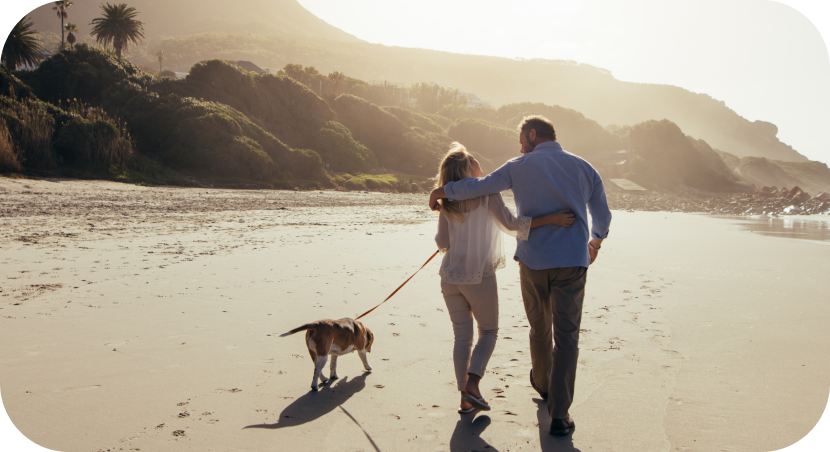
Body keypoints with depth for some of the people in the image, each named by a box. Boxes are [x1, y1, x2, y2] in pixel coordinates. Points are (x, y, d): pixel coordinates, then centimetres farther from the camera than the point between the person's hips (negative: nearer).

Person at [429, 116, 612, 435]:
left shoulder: (520, 167, 1)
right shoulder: (583, 168, 8)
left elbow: (479, 187, -5)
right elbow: (602, 217, 17)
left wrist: (443, 191, 11)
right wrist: (595, 242, 36)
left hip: (533, 262, 0)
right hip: (572, 262, 0)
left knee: (539, 328, 20)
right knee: (566, 336, 1)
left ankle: (543, 384, 43)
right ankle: (559, 414, -4)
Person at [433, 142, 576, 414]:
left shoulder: (447, 202, 4)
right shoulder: (486, 193, -8)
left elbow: (442, 243, 6)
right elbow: (511, 224, -18)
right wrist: (552, 219, -21)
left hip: (450, 277, 4)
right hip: (480, 276, -4)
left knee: (462, 336, 11)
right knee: (488, 332, 15)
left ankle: (465, 399, 12)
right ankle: (472, 384, -2)